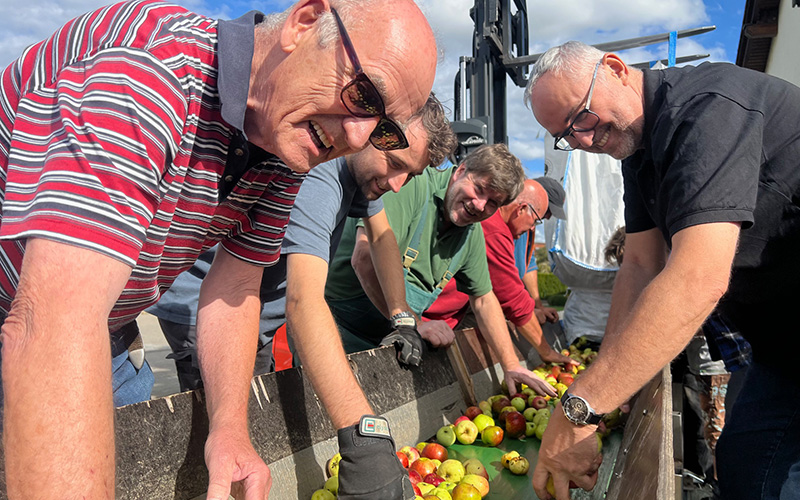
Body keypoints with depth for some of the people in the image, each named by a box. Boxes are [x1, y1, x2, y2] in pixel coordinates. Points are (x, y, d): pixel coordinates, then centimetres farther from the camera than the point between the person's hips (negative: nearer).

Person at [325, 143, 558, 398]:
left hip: (387, 342, 7)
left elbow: (483, 299, 15)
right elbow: (365, 257, -32)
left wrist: (511, 366, 11)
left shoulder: (473, 233, 5)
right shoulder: (413, 184, -20)